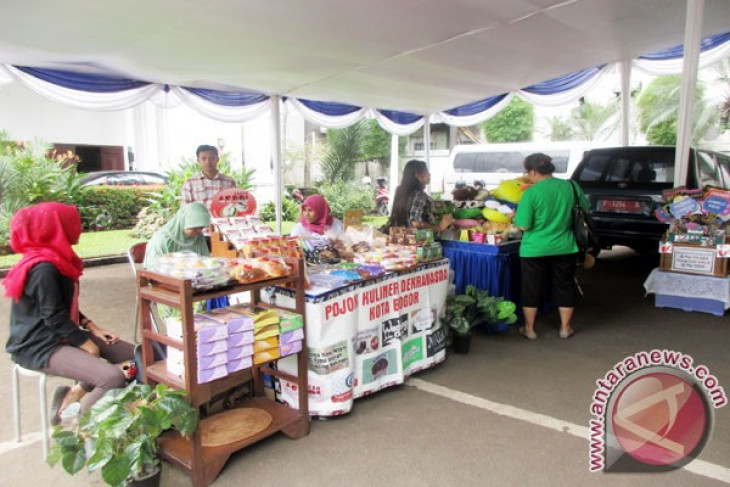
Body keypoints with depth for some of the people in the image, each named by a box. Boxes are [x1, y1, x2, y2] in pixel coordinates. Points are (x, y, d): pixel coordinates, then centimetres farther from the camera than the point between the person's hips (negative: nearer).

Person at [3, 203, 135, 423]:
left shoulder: (55, 260, 9)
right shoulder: (44, 268, -22)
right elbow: (54, 317, -21)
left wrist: (92, 327, 5)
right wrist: (87, 344, -13)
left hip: (64, 335, 10)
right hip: (41, 346, -10)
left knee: (132, 356, 4)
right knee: (113, 378, -26)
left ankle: (77, 393, 6)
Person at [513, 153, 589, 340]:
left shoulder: (531, 193, -16)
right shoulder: (570, 186, -3)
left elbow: (524, 226, -16)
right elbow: (585, 208, 13)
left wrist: (517, 215, 4)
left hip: (534, 250, -4)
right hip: (564, 248, 4)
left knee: (531, 289, 11)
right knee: (564, 287, 17)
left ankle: (529, 329, 22)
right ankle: (565, 328, 28)